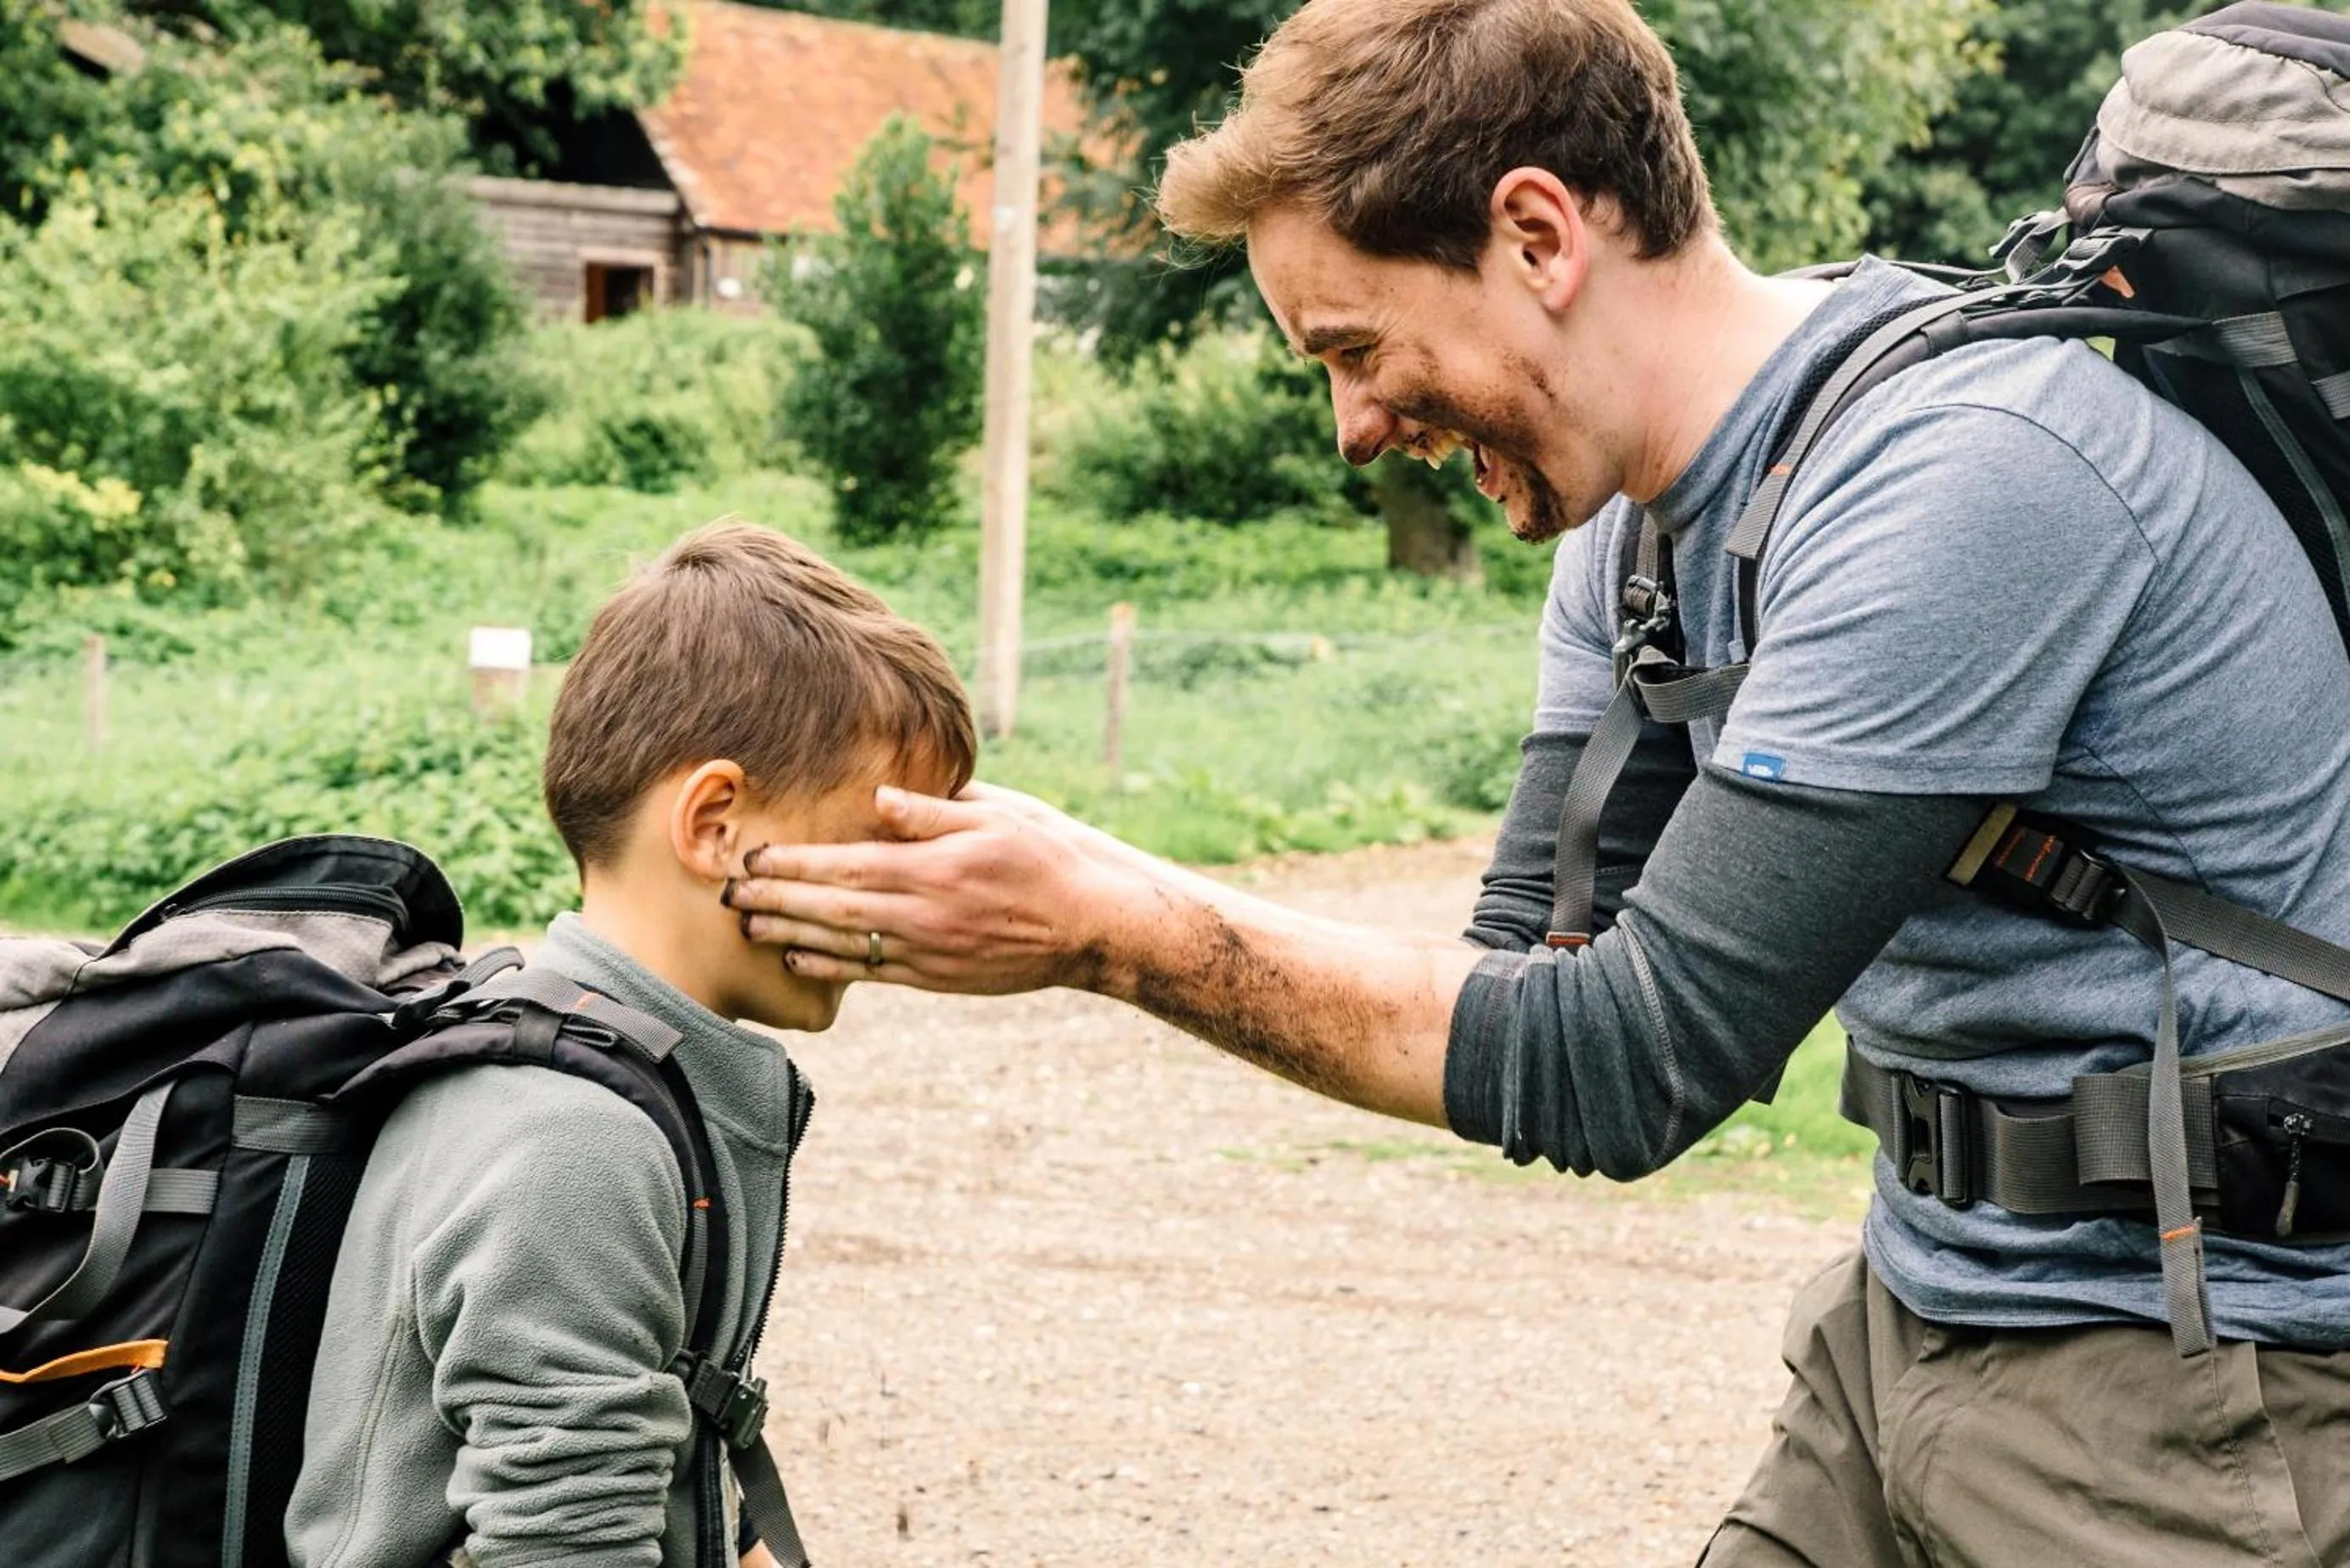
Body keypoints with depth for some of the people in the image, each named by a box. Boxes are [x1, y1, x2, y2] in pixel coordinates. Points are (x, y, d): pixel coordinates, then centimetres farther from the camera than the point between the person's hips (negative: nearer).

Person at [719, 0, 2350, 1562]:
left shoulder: (1957, 478, -24)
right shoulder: (1637, 522, 5)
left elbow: (1633, 1064, -25)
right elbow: (1529, 964, 6)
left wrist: (1113, 927, -21)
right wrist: (1107, 900, -8)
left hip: (2177, 1384, -8)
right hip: (1922, 1315, 8)